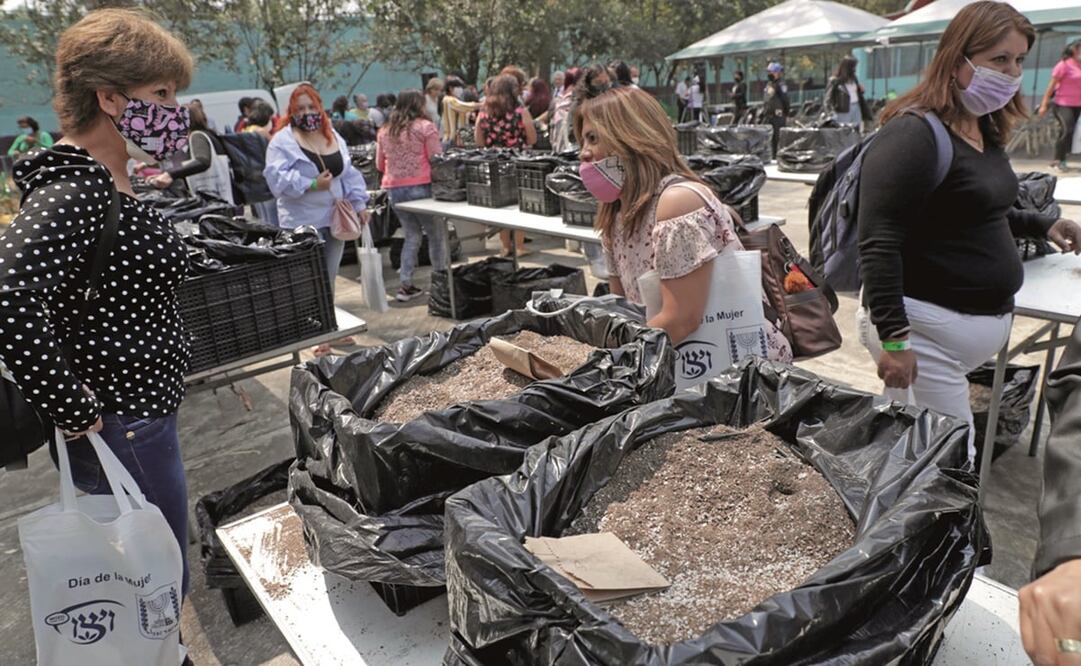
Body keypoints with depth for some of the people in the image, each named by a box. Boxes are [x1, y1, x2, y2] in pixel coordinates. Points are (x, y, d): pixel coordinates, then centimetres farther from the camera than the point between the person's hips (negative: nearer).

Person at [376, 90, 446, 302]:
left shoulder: (384, 131, 10)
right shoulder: (425, 127, -4)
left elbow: (379, 164, 16)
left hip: (393, 189, 5)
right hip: (420, 187, -5)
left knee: (412, 235, 16)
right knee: (436, 235, 9)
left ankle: (406, 284, 11)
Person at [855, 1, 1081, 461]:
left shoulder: (985, 131, 12)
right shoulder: (913, 135, -17)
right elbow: (879, 244, -22)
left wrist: (1040, 225, 17)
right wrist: (893, 339, -25)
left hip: (984, 323, 9)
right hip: (927, 329, -9)